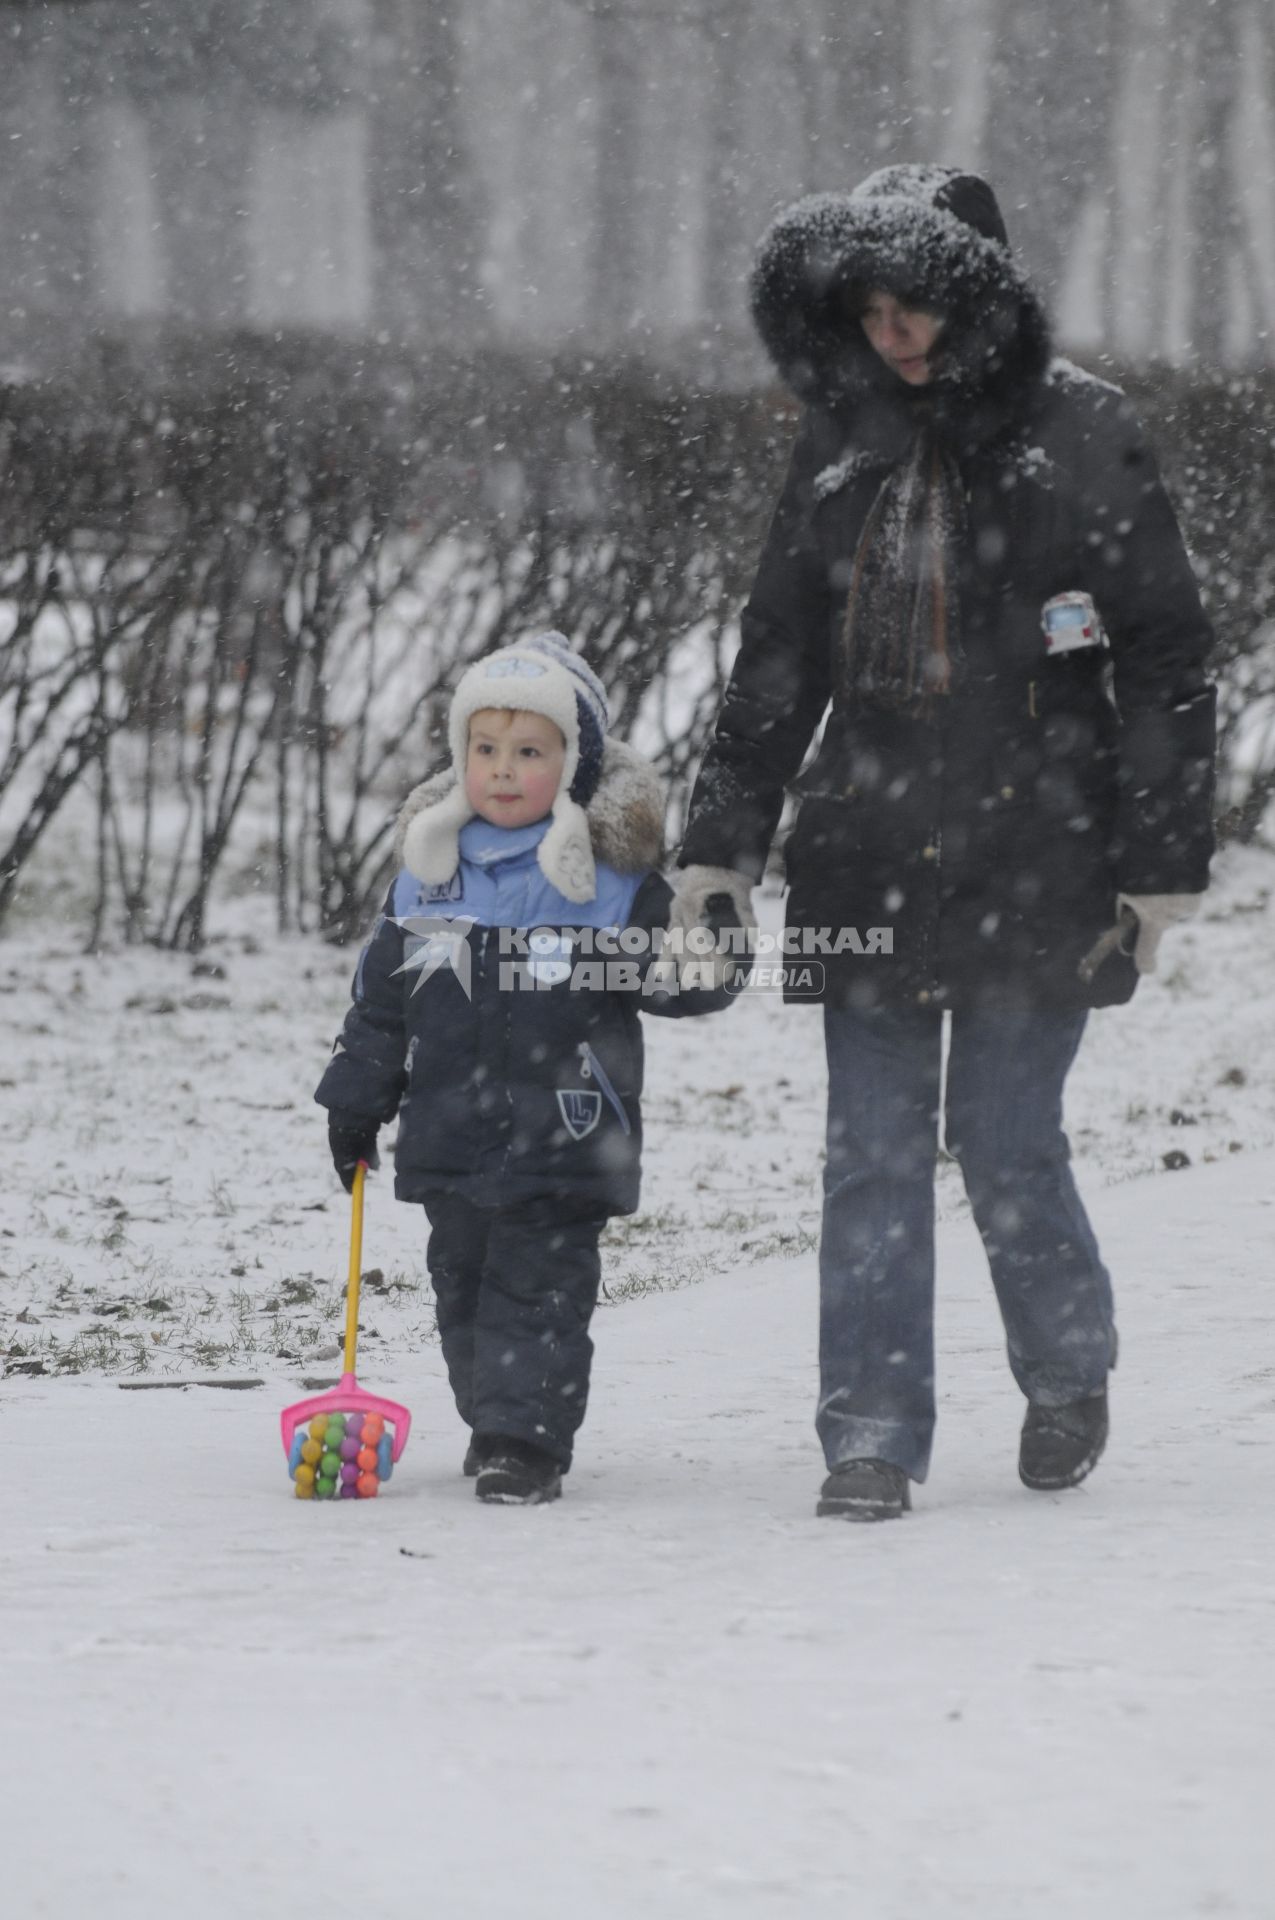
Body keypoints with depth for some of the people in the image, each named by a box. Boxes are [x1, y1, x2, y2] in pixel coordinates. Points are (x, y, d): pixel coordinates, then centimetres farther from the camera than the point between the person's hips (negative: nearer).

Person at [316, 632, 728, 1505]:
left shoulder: (613, 877, -4)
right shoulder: (427, 874, 8)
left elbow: (701, 973, -3)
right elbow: (381, 998, 14)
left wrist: (630, 964, -24)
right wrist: (356, 1098, 12)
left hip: (562, 1139, -5)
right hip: (452, 1137, 5)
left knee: (540, 1289, -7)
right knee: (464, 1285, 13)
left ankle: (527, 1438, -3)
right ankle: (493, 1418, 27)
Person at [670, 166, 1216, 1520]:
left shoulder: (1078, 433, -3)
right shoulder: (841, 447, 9)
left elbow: (1162, 658, -2)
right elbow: (778, 658, 15)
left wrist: (1161, 863, -5)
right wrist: (719, 845, 10)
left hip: (1033, 852, -4)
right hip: (869, 850, 4)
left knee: (1005, 1141, -1)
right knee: (873, 1153, 1)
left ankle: (1070, 1371, 25)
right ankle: (872, 1435, 7)